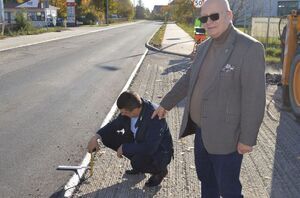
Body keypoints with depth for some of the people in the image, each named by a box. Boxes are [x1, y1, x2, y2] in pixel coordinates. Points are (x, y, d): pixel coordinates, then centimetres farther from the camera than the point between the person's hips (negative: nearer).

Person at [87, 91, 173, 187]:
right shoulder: (129, 108, -14)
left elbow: (150, 148, -36)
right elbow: (116, 124, 4)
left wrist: (124, 148, -26)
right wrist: (97, 136, -11)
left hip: (158, 151, -7)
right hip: (138, 142, 8)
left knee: (137, 162, -35)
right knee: (109, 136, -4)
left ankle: (160, 170, -1)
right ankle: (138, 165, 10)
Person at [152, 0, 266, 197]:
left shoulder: (250, 48, -17)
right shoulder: (205, 47, 6)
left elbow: (254, 97, -19)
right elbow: (188, 79, 19)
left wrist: (247, 138, -18)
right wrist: (166, 104, 24)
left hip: (225, 134, -7)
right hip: (202, 129, 7)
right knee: (206, 178, 22)